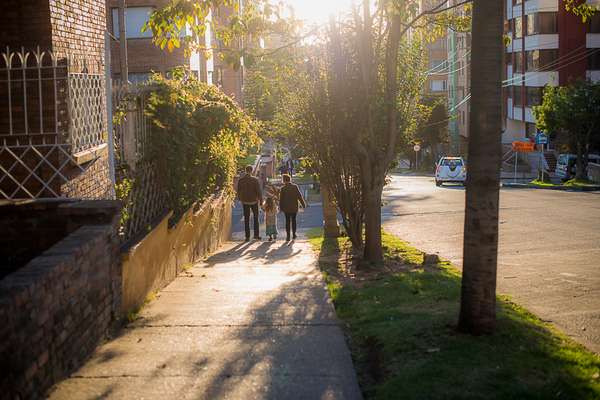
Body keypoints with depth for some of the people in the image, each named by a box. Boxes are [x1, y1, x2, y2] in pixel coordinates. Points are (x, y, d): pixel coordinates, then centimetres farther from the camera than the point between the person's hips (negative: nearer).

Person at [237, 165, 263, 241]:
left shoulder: (240, 180, -3)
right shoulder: (255, 180, -12)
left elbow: (239, 191, 7)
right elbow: (259, 191, -11)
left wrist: (240, 199, 22)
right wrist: (261, 201, -3)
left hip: (245, 202, 2)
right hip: (254, 201, -2)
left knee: (246, 219, 7)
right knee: (256, 218, 14)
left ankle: (247, 236, 6)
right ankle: (256, 234, 13)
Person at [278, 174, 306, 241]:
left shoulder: (283, 188, -7)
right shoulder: (295, 187, -3)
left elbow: (281, 199, -5)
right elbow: (299, 196, -2)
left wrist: (281, 207, 4)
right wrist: (303, 204, 4)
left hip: (286, 208, -1)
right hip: (294, 207, 1)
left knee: (287, 221, 4)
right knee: (293, 220, 15)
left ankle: (288, 236, 2)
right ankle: (294, 234, 14)